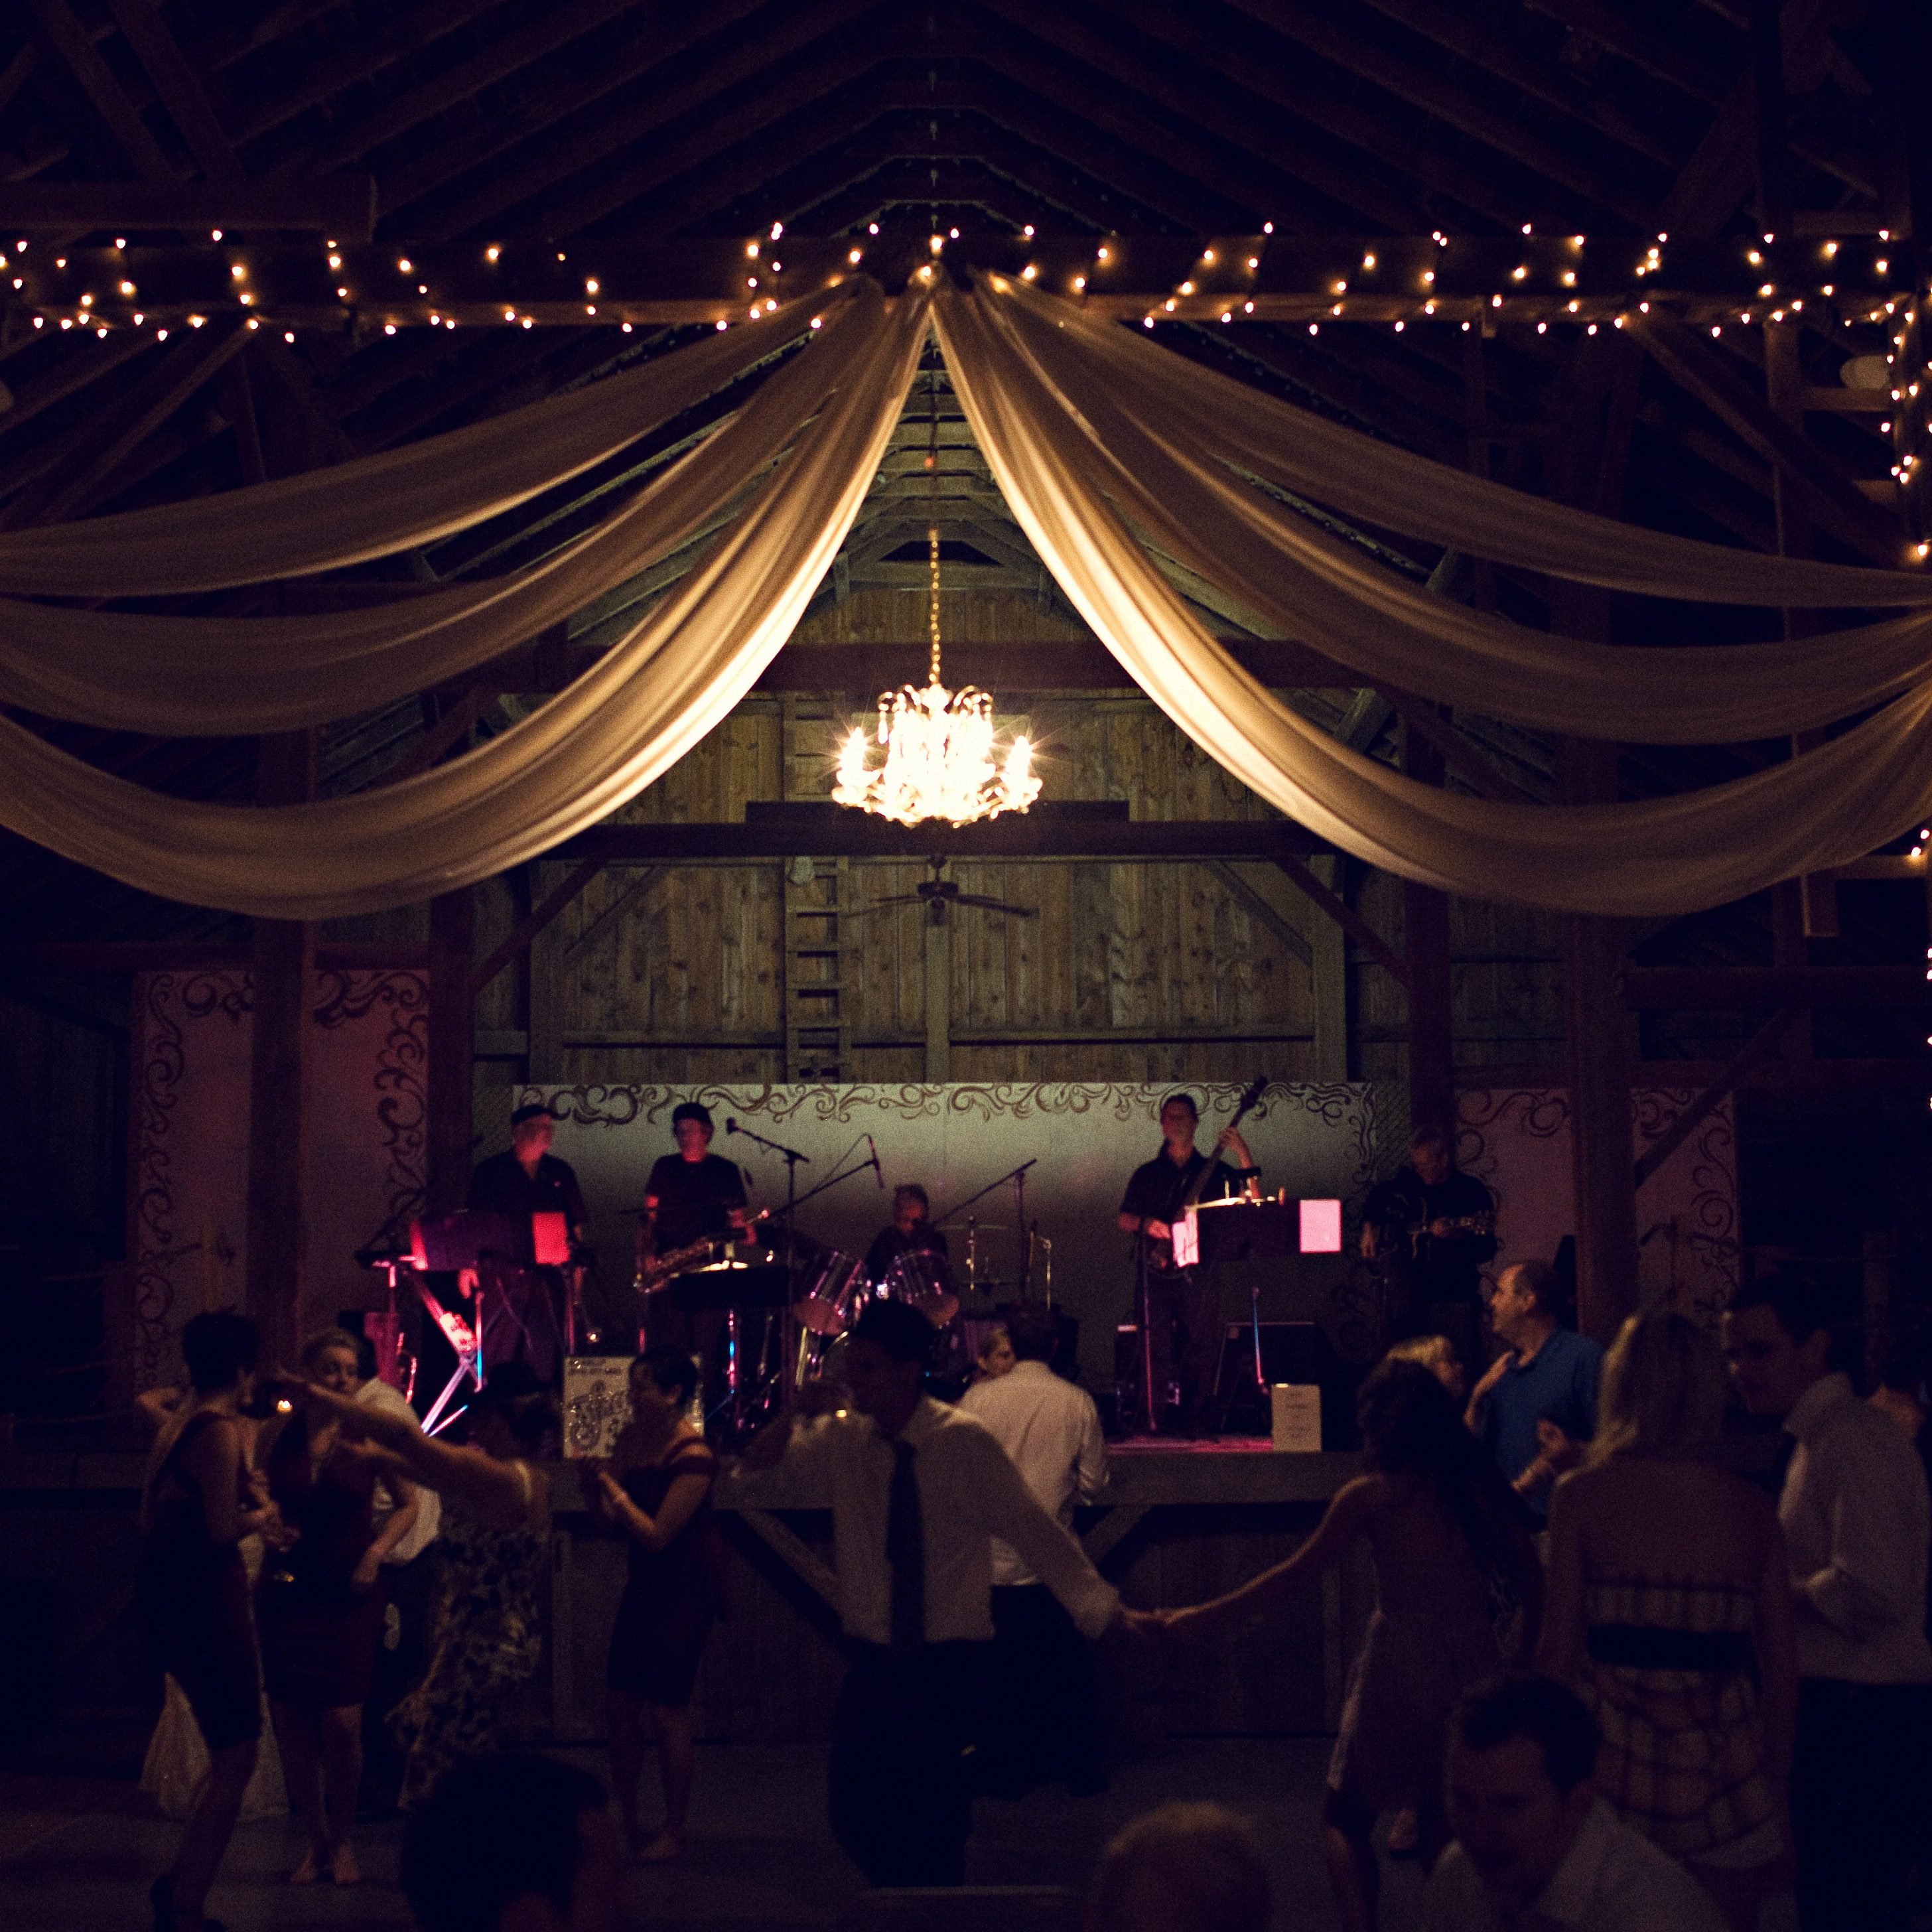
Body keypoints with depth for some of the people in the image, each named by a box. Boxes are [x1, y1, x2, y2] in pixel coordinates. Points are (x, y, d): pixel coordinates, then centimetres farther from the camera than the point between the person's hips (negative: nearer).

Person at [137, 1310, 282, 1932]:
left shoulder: (175, 1426, 13)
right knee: (234, 1763, -2)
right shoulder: (221, 1432, -16)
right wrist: (261, 1517, 1)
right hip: (206, 1602, -10)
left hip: (168, 1600, 10)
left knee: (229, 1755, 19)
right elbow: (223, 1530, -19)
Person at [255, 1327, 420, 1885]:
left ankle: (342, 1842, 12)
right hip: (288, 1587, 2)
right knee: (290, 1723, 1)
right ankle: (315, 1842, 19)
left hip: (350, 1593, -2)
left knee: (342, 1722, -9)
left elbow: (408, 1503, 6)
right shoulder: (279, 1433, 2)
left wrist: (376, 1553, -6)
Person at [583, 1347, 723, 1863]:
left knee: (667, 1712, -3)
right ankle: (625, 1821, 22)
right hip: (645, 1583, 7)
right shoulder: (631, 1438, 3)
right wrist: (591, 1477, -12)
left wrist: (612, 1486, -21)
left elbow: (657, 1535, -22)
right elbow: (607, 1517, 6)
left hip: (686, 1589, -7)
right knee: (621, 1704, 7)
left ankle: (674, 1832, 10)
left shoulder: (692, 1457, -20)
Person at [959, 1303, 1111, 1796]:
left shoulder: (978, 1398, -7)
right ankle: (1082, 1770, 18)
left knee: (1000, 1668, 10)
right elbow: (1094, 1483, 0)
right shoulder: (1077, 1403, -6)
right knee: (1070, 1667, 12)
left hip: (993, 1557, 0)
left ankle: (1007, 1772, 14)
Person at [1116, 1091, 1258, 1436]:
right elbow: (1125, 1218, 11)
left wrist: (1242, 1153, -9)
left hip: (1201, 1271, 0)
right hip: (1158, 1269, 0)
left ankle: (1193, 1418, 2)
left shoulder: (1213, 1170, 13)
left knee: (1202, 1343, -4)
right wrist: (1148, 1224, -10)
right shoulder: (1147, 1173, 15)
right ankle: (1156, 1419, -3)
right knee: (1158, 1346, -5)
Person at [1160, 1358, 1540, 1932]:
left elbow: (1296, 1575, -5)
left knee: (1345, 1820, 10)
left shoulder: (1371, 1497, -8)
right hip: (1475, 1670, 4)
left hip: (1402, 1670, -4)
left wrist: (1202, 1619, 3)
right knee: (1445, 1821, 18)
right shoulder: (1482, 1487, 3)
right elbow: (1532, 1588, 6)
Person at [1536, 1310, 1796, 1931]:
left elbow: (1559, 1649, -4)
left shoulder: (1583, 1495, -4)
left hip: (1614, 1757, -2)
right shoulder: (1751, 1507, 2)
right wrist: (1776, 1774, 16)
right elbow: (1782, 1668, 4)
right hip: (1724, 1762, 2)